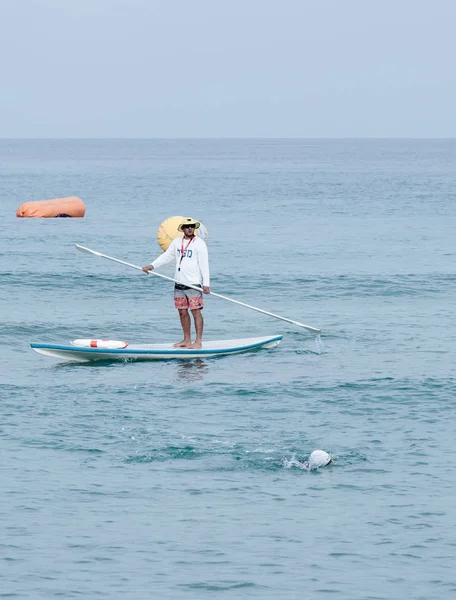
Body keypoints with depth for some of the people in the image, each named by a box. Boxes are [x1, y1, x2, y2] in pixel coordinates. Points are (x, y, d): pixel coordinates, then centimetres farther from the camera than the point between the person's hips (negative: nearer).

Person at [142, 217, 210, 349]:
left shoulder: (199, 243, -5)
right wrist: (151, 266, 1)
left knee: (196, 311, -7)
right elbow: (166, 256, 14)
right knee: (182, 312, 8)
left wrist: (206, 284, -14)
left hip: (193, 283, -6)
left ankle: (198, 341, -5)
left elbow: (204, 265, -8)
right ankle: (187, 340, 16)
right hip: (179, 283, 6)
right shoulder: (177, 242, 12)